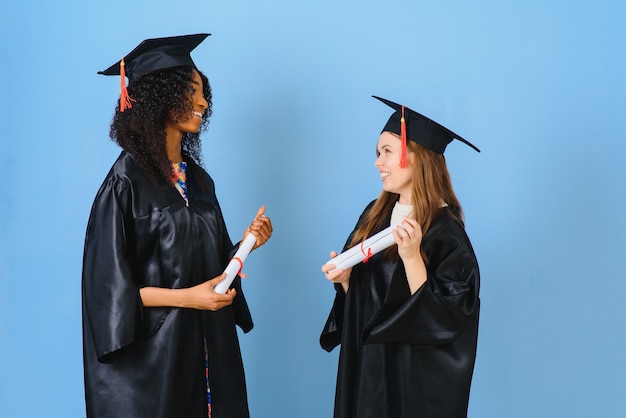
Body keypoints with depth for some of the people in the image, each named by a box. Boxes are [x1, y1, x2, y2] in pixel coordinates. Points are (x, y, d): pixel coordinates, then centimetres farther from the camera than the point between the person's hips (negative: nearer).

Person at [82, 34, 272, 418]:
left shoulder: (199, 179, 9)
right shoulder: (126, 181, -12)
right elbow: (109, 285, -13)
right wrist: (186, 298, -18)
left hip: (209, 349, 6)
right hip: (154, 354, -6)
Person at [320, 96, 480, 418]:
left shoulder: (446, 233, -17)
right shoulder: (374, 215, 4)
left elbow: (441, 320, -22)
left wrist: (411, 257, -30)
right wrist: (344, 278, -8)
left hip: (414, 376, -6)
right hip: (364, 364, 6)